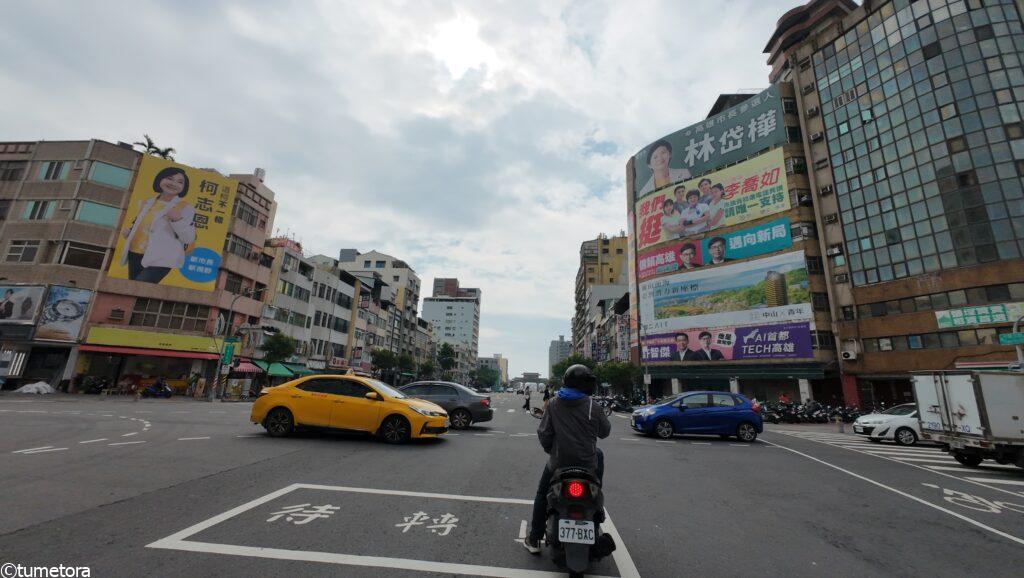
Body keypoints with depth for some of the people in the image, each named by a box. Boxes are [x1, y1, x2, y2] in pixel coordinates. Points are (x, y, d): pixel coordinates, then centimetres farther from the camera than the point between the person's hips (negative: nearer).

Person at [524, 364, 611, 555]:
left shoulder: (554, 404, -5)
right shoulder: (593, 407, -10)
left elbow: (544, 433, -4)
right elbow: (604, 432, 4)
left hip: (558, 462, 1)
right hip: (587, 464, 0)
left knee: (542, 495, 24)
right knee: (598, 455, 34)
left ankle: (534, 540, 25)